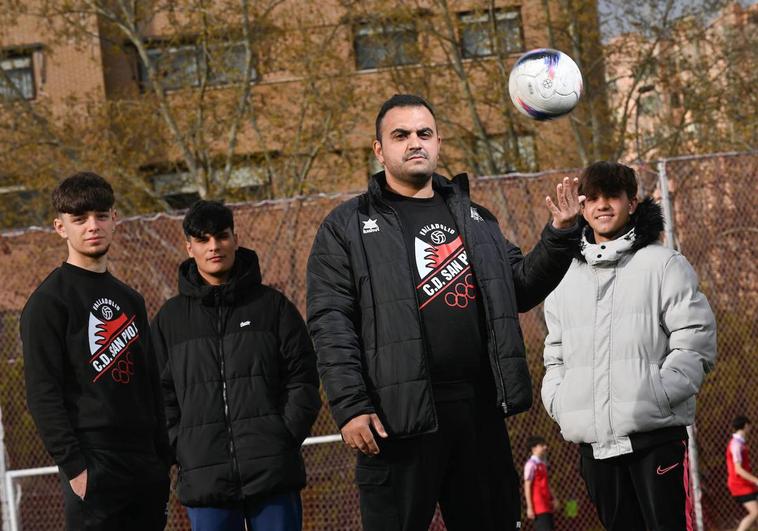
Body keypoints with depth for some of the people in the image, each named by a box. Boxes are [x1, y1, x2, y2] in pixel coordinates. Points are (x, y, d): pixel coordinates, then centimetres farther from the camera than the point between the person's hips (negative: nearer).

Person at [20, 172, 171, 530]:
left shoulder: (130, 300, 19)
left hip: (147, 468, 7)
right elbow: (42, 394, -10)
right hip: (95, 470, -7)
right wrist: (73, 467, -17)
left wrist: (164, 460, 14)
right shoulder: (49, 300, -3)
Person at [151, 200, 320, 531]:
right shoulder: (169, 319, 11)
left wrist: (286, 436, -5)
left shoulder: (272, 304, 8)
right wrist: (181, 450, -3)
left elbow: (302, 378, 6)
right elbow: (162, 394, 9)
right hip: (204, 477, 1)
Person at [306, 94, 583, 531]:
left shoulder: (474, 217, 19)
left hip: (480, 410, 5)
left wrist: (559, 236, 8)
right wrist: (350, 407, -14)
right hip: (398, 415, -5)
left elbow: (520, 289, 22)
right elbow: (331, 326, -4)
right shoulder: (347, 228, 4)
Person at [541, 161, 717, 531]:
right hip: (593, 441, 5)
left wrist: (659, 395, -14)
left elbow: (695, 341, -3)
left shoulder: (663, 264, 4)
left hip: (655, 434, -5)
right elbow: (556, 354, 24)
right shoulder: (565, 278, 19)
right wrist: (558, 400, 6)